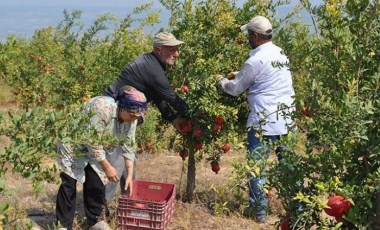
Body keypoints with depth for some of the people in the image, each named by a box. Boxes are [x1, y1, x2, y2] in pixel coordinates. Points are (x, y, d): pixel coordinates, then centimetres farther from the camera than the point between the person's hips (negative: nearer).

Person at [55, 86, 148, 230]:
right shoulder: (103, 108, -36)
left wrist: (129, 176, -9)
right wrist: (107, 166, -26)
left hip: (95, 147, 7)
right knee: (69, 183, -6)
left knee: (97, 182, 2)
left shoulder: (130, 117, -13)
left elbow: (129, 146, -6)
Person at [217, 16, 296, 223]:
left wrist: (222, 82, 19)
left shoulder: (256, 60, -12)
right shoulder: (280, 54, 11)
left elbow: (236, 88, -1)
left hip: (264, 122, -7)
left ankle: (259, 211, 9)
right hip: (286, 119, 7)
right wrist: (238, 74, 23)